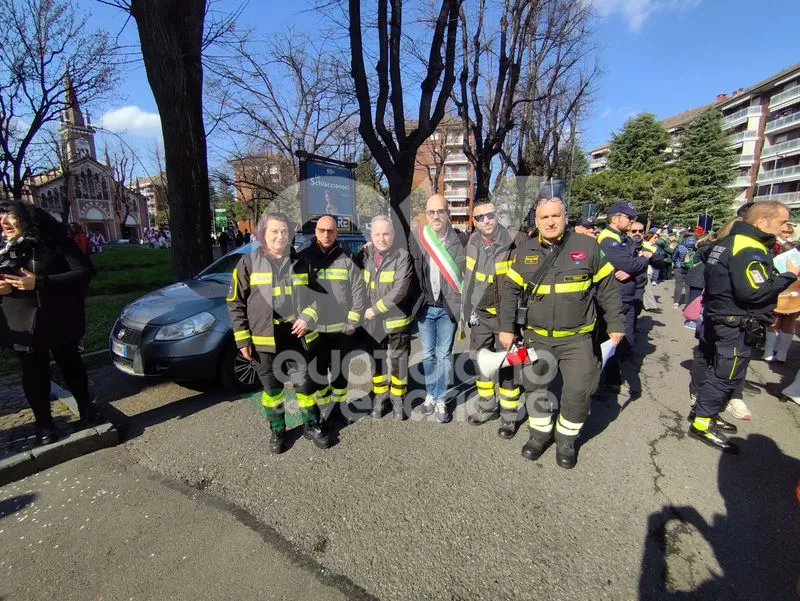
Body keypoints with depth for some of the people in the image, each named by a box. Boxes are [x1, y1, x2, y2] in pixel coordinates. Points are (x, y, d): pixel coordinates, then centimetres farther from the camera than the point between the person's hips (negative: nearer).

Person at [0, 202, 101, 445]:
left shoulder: (55, 243, -6)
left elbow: (84, 272, -17)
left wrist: (39, 283, -24)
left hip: (59, 322, -3)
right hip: (23, 327, 3)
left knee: (71, 366, 13)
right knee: (34, 376, 8)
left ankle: (86, 408, 32)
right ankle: (44, 425, 24)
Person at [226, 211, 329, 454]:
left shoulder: (300, 262, 4)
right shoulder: (249, 262, -3)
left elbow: (315, 294, 11)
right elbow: (236, 302, -1)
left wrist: (307, 318, -7)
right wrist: (242, 338, -5)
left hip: (296, 335, 1)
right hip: (263, 338, -1)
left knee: (303, 382, 9)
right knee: (271, 387, 13)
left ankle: (311, 426, 28)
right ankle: (277, 431, 32)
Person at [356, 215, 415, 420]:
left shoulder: (402, 256, -15)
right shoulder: (367, 254, 2)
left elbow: (400, 290, -22)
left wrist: (375, 309, -15)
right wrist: (361, 253, -2)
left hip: (396, 320, -4)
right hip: (373, 320, 4)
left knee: (398, 361, 11)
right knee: (377, 359, 17)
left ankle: (398, 399, 30)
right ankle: (379, 396, 35)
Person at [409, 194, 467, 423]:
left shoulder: (460, 240, -5)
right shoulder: (416, 239, -1)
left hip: (448, 308, -2)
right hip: (425, 307, 2)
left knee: (444, 355, 6)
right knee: (428, 355, 13)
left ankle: (440, 400, 19)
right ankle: (430, 394, 30)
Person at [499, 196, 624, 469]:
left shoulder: (587, 246, -4)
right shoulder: (524, 251, 1)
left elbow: (607, 288, 4)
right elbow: (510, 291, 3)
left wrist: (615, 324, 4)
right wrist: (506, 328, -1)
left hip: (577, 338, -1)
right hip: (536, 336, 2)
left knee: (578, 391, 1)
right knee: (534, 387, 11)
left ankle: (567, 438, 26)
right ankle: (540, 432, 33)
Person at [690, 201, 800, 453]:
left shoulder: (729, 242, 9)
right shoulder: (749, 250, -21)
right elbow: (754, 292, -28)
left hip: (719, 318, 10)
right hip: (737, 326, -10)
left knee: (718, 371, 20)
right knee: (727, 375, -1)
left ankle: (706, 412, 32)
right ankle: (702, 425, 7)